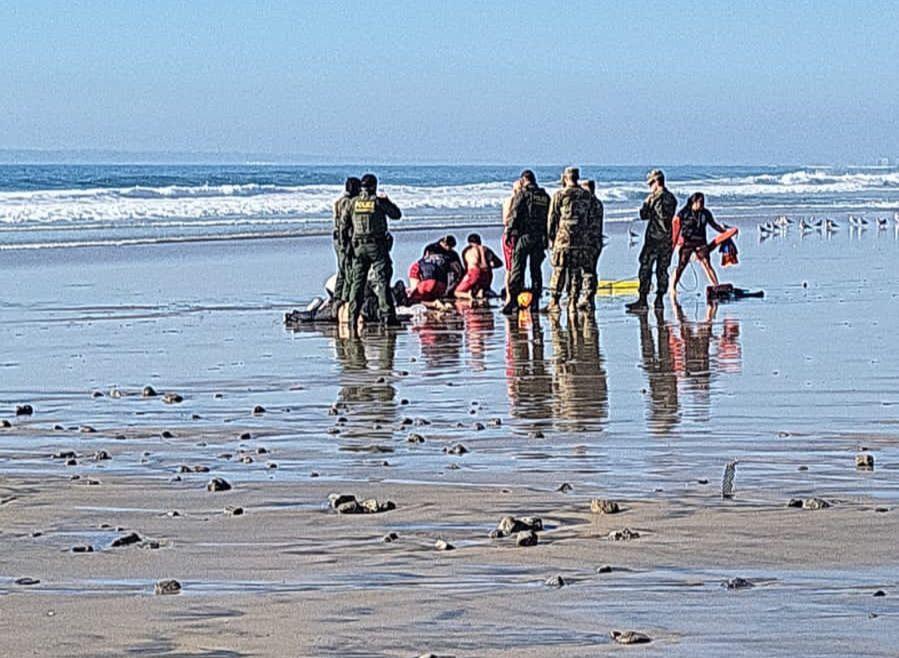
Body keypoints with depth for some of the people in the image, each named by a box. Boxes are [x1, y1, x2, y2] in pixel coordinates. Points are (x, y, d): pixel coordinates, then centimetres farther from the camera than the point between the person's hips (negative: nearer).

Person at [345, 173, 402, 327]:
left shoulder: (353, 203, 3)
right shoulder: (379, 201, -6)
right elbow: (397, 215, 3)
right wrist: (388, 202, 18)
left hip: (359, 246, 3)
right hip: (377, 246, -3)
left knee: (357, 281, 9)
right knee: (382, 281, -2)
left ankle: (353, 316, 6)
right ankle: (387, 314, -7)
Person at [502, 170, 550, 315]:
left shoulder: (522, 194, -5)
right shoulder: (545, 196, 11)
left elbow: (514, 215, -10)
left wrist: (509, 232, -5)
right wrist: (547, 237, 17)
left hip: (524, 236, -5)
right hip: (540, 238, 5)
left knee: (517, 269, -5)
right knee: (536, 270, 10)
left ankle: (512, 300, -13)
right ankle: (535, 301, 9)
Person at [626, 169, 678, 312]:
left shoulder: (655, 198, -12)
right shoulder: (672, 199, 10)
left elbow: (644, 215, -8)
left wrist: (647, 202, 7)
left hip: (654, 237, -7)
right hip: (667, 238, 7)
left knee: (645, 269, -4)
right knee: (662, 269, 10)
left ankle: (642, 300, -9)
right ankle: (660, 299, 9)